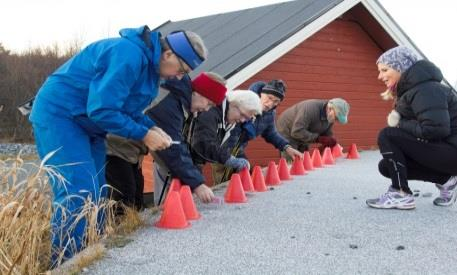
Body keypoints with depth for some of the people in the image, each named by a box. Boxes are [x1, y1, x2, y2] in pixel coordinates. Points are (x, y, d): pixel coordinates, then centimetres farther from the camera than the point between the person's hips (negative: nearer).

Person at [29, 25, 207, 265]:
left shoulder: (149, 62, 5)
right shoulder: (129, 55, -26)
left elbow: (127, 108, 12)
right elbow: (101, 110, -28)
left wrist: (152, 128, -5)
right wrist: (144, 134, -20)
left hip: (87, 122, 10)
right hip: (59, 114, -10)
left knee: (96, 197, 7)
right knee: (78, 195, -18)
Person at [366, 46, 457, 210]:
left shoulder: (424, 90, -19)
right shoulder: (409, 89, 13)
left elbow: (435, 129, -30)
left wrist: (401, 123, -15)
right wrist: (397, 120, -10)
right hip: (440, 149, 10)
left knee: (387, 136, -18)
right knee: (386, 166, 10)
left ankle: (401, 194, -11)